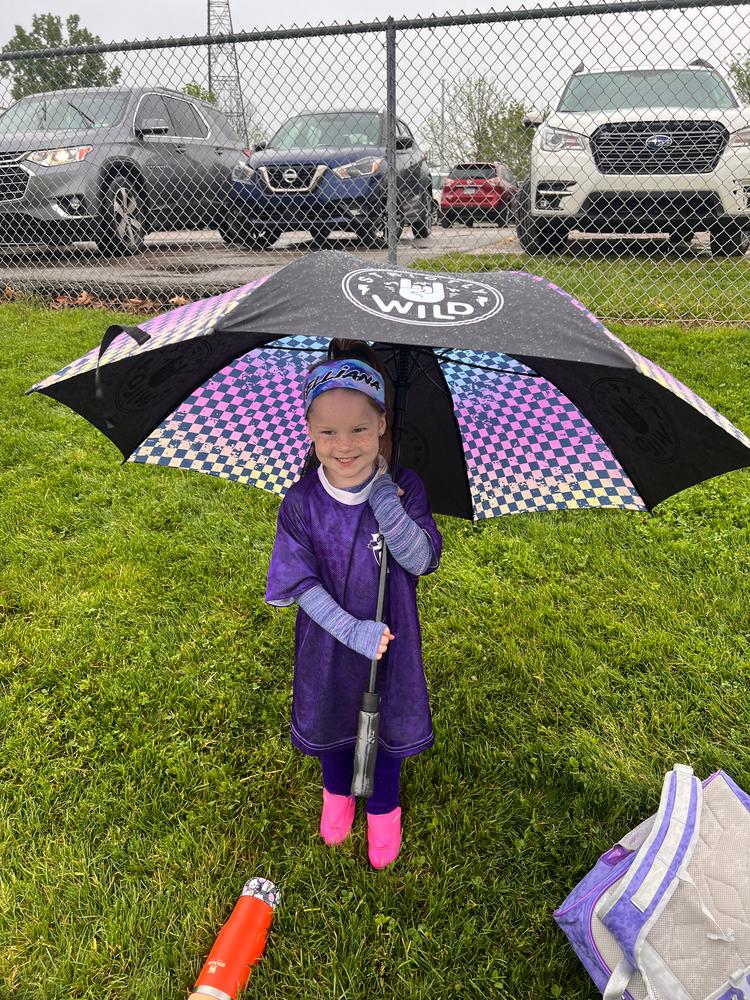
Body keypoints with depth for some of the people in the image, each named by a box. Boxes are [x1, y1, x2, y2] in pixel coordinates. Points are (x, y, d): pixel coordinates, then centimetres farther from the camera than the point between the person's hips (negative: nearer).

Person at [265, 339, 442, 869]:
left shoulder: (405, 488, -17)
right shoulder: (301, 503, -18)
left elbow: (421, 560, -23)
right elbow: (303, 583, -14)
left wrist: (383, 499, -35)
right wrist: (352, 630, -23)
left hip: (391, 636, 0)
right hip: (329, 640, 1)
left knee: (388, 723, 20)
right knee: (331, 719, 24)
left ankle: (384, 809, 49)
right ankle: (337, 792, 56)